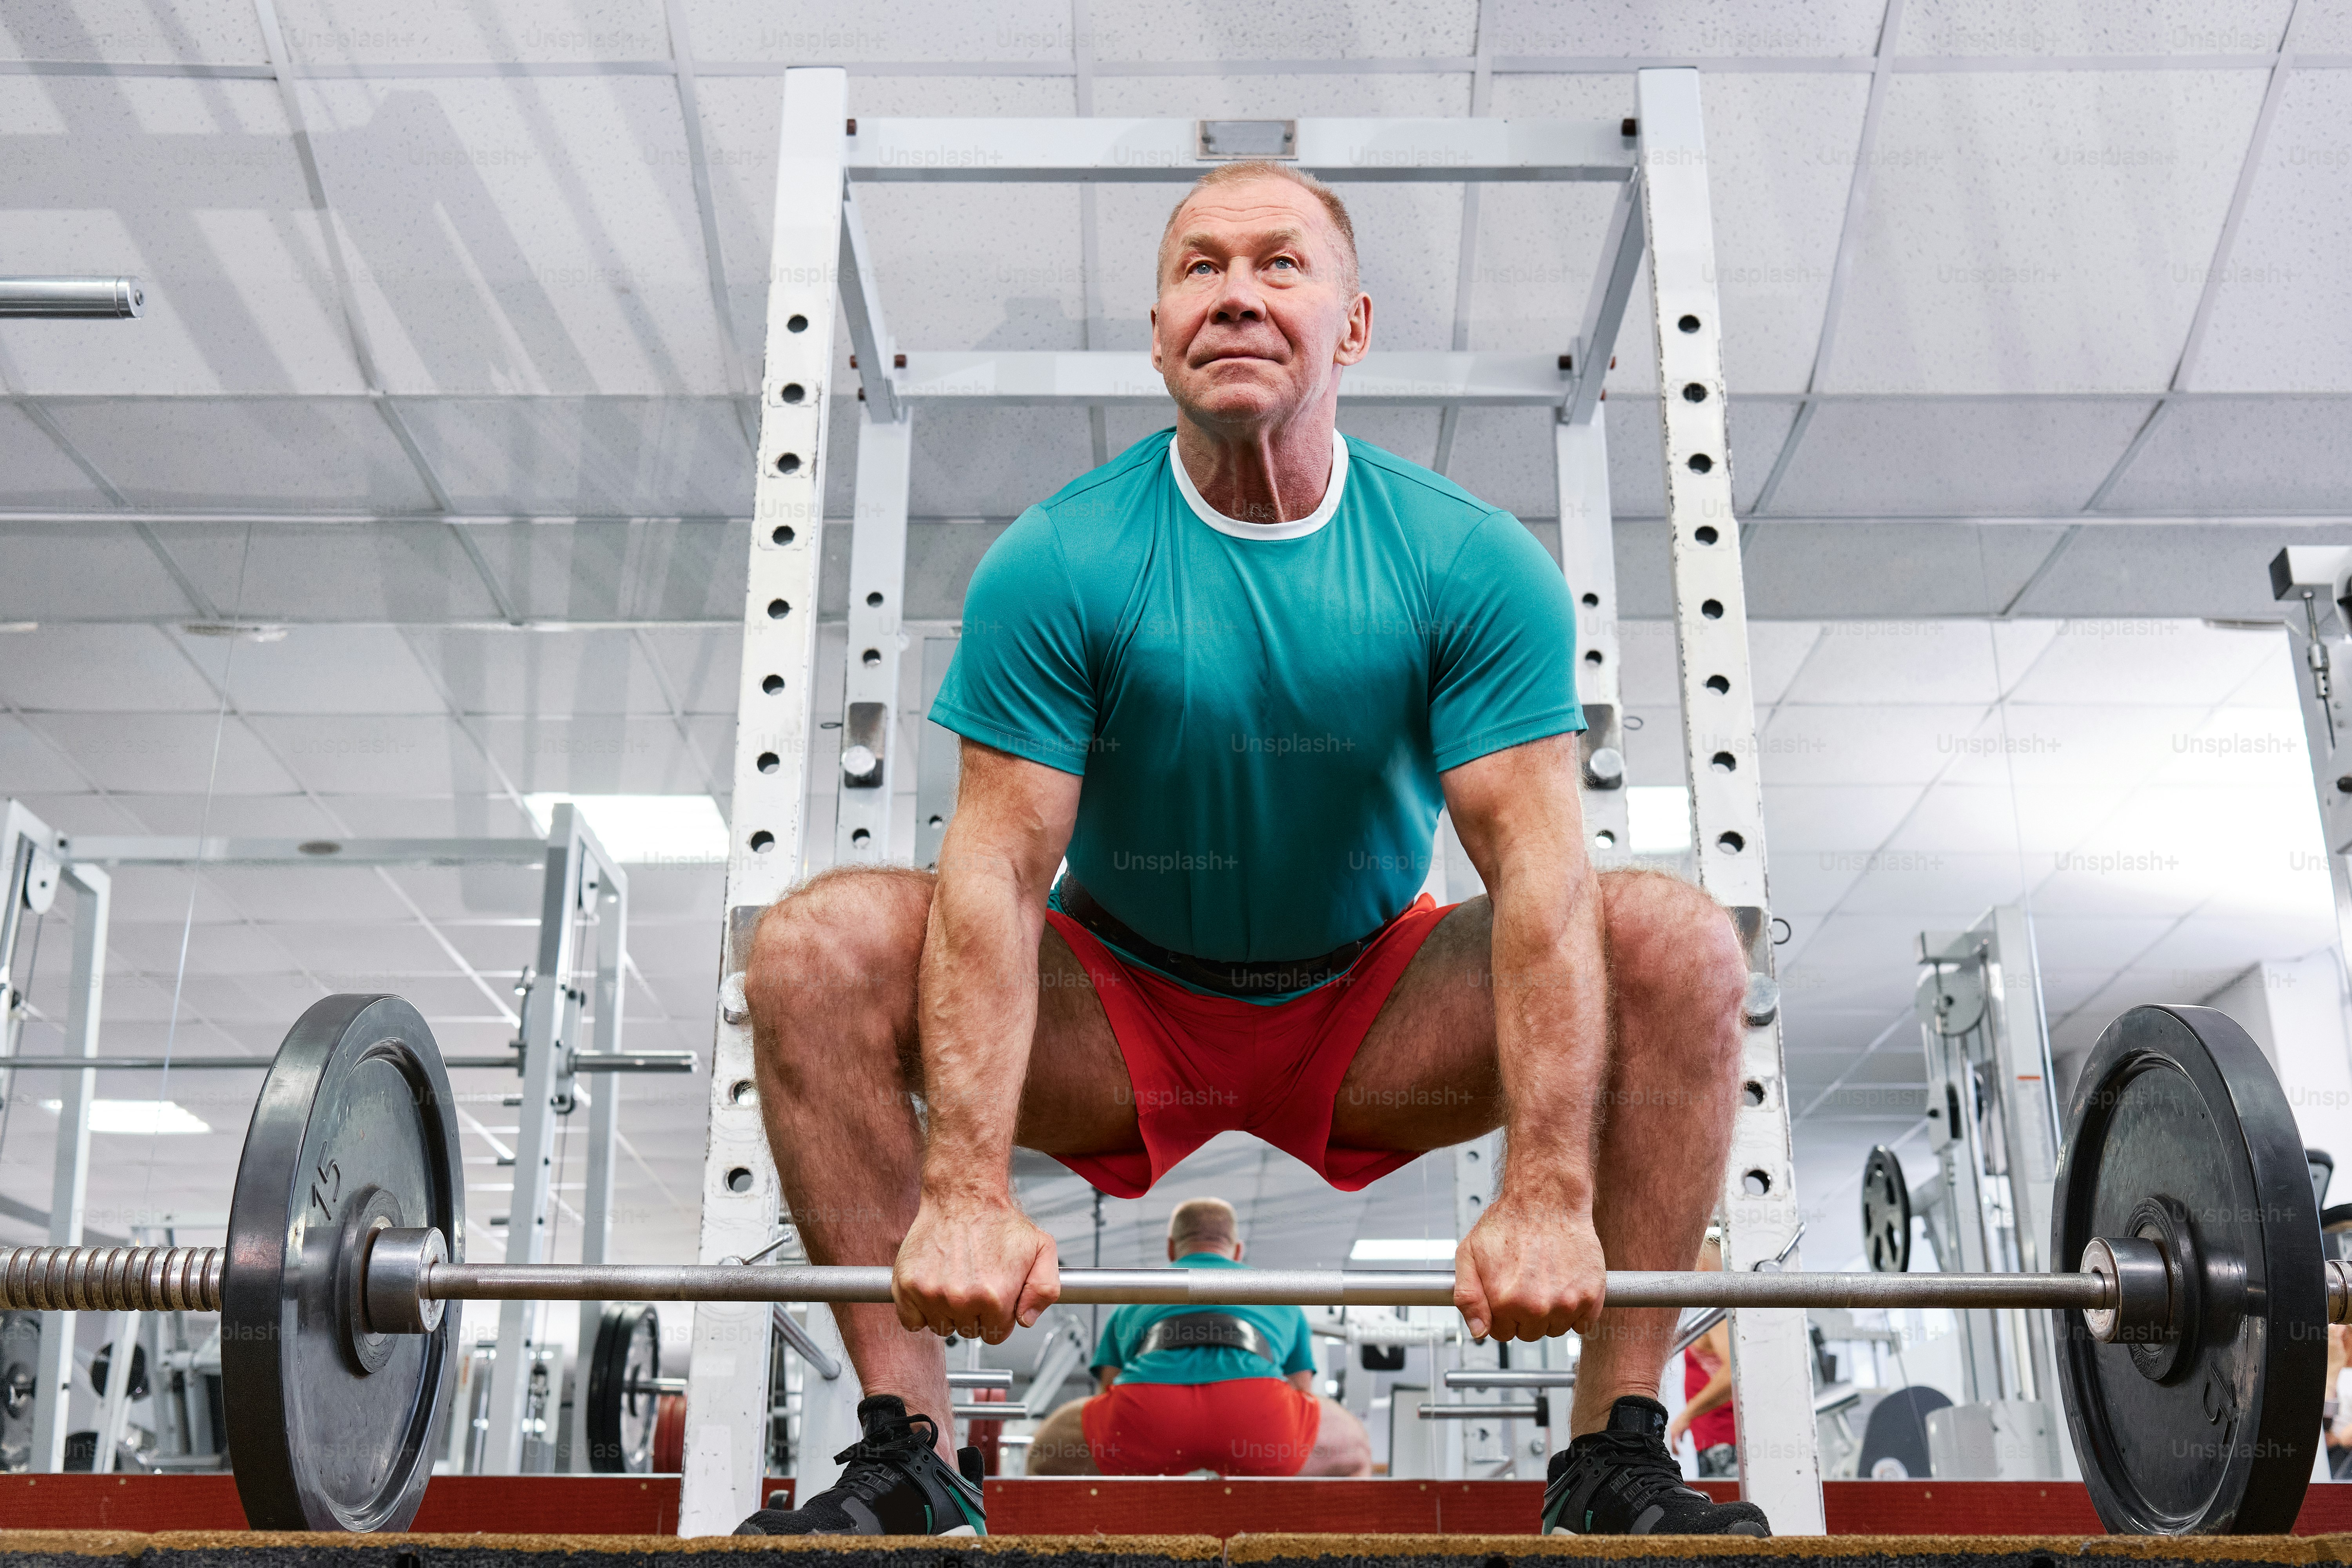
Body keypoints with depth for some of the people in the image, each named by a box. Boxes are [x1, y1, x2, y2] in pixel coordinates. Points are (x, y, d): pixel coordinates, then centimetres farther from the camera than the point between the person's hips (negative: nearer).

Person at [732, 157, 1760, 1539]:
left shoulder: (1473, 564, -14)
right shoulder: (1056, 566, -15)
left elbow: (1539, 870, -20)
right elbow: (999, 871, -21)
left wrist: (1549, 1197, -31)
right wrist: (967, 1195, -32)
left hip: (1378, 1018, 1)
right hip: (1115, 1018, 0)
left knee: (1677, 942, -22)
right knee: (821, 946, -23)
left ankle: (1619, 1449, -14)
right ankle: (906, 1449, -17)